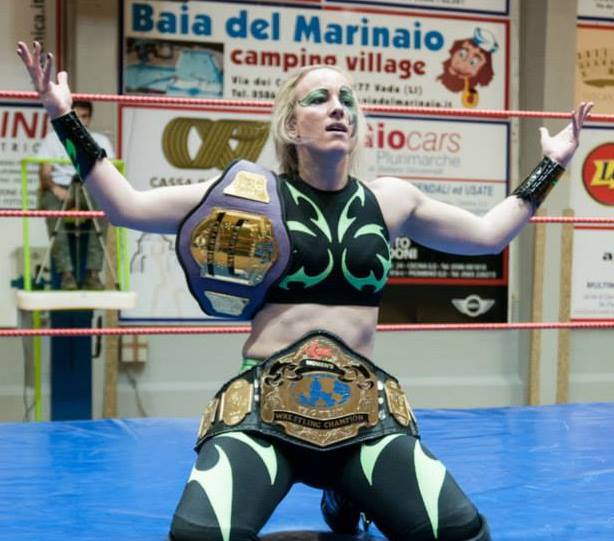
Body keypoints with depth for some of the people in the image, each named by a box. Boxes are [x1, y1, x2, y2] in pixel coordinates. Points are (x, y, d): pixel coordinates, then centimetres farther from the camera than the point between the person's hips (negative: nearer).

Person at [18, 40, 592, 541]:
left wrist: (551, 165, 25)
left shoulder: (389, 199, 9)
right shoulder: (254, 191, 1)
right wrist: (67, 121, -1)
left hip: (365, 409, 3)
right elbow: (129, 207, 3)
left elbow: (489, 233, 23)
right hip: (263, 408, -3)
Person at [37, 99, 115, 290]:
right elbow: (44, 173, 1)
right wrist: (55, 188, -20)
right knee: (53, 208, -36)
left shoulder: (101, 141, 13)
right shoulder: (52, 138, 10)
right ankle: (66, 273, -38)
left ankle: (93, 273, -34)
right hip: (59, 188, -1)